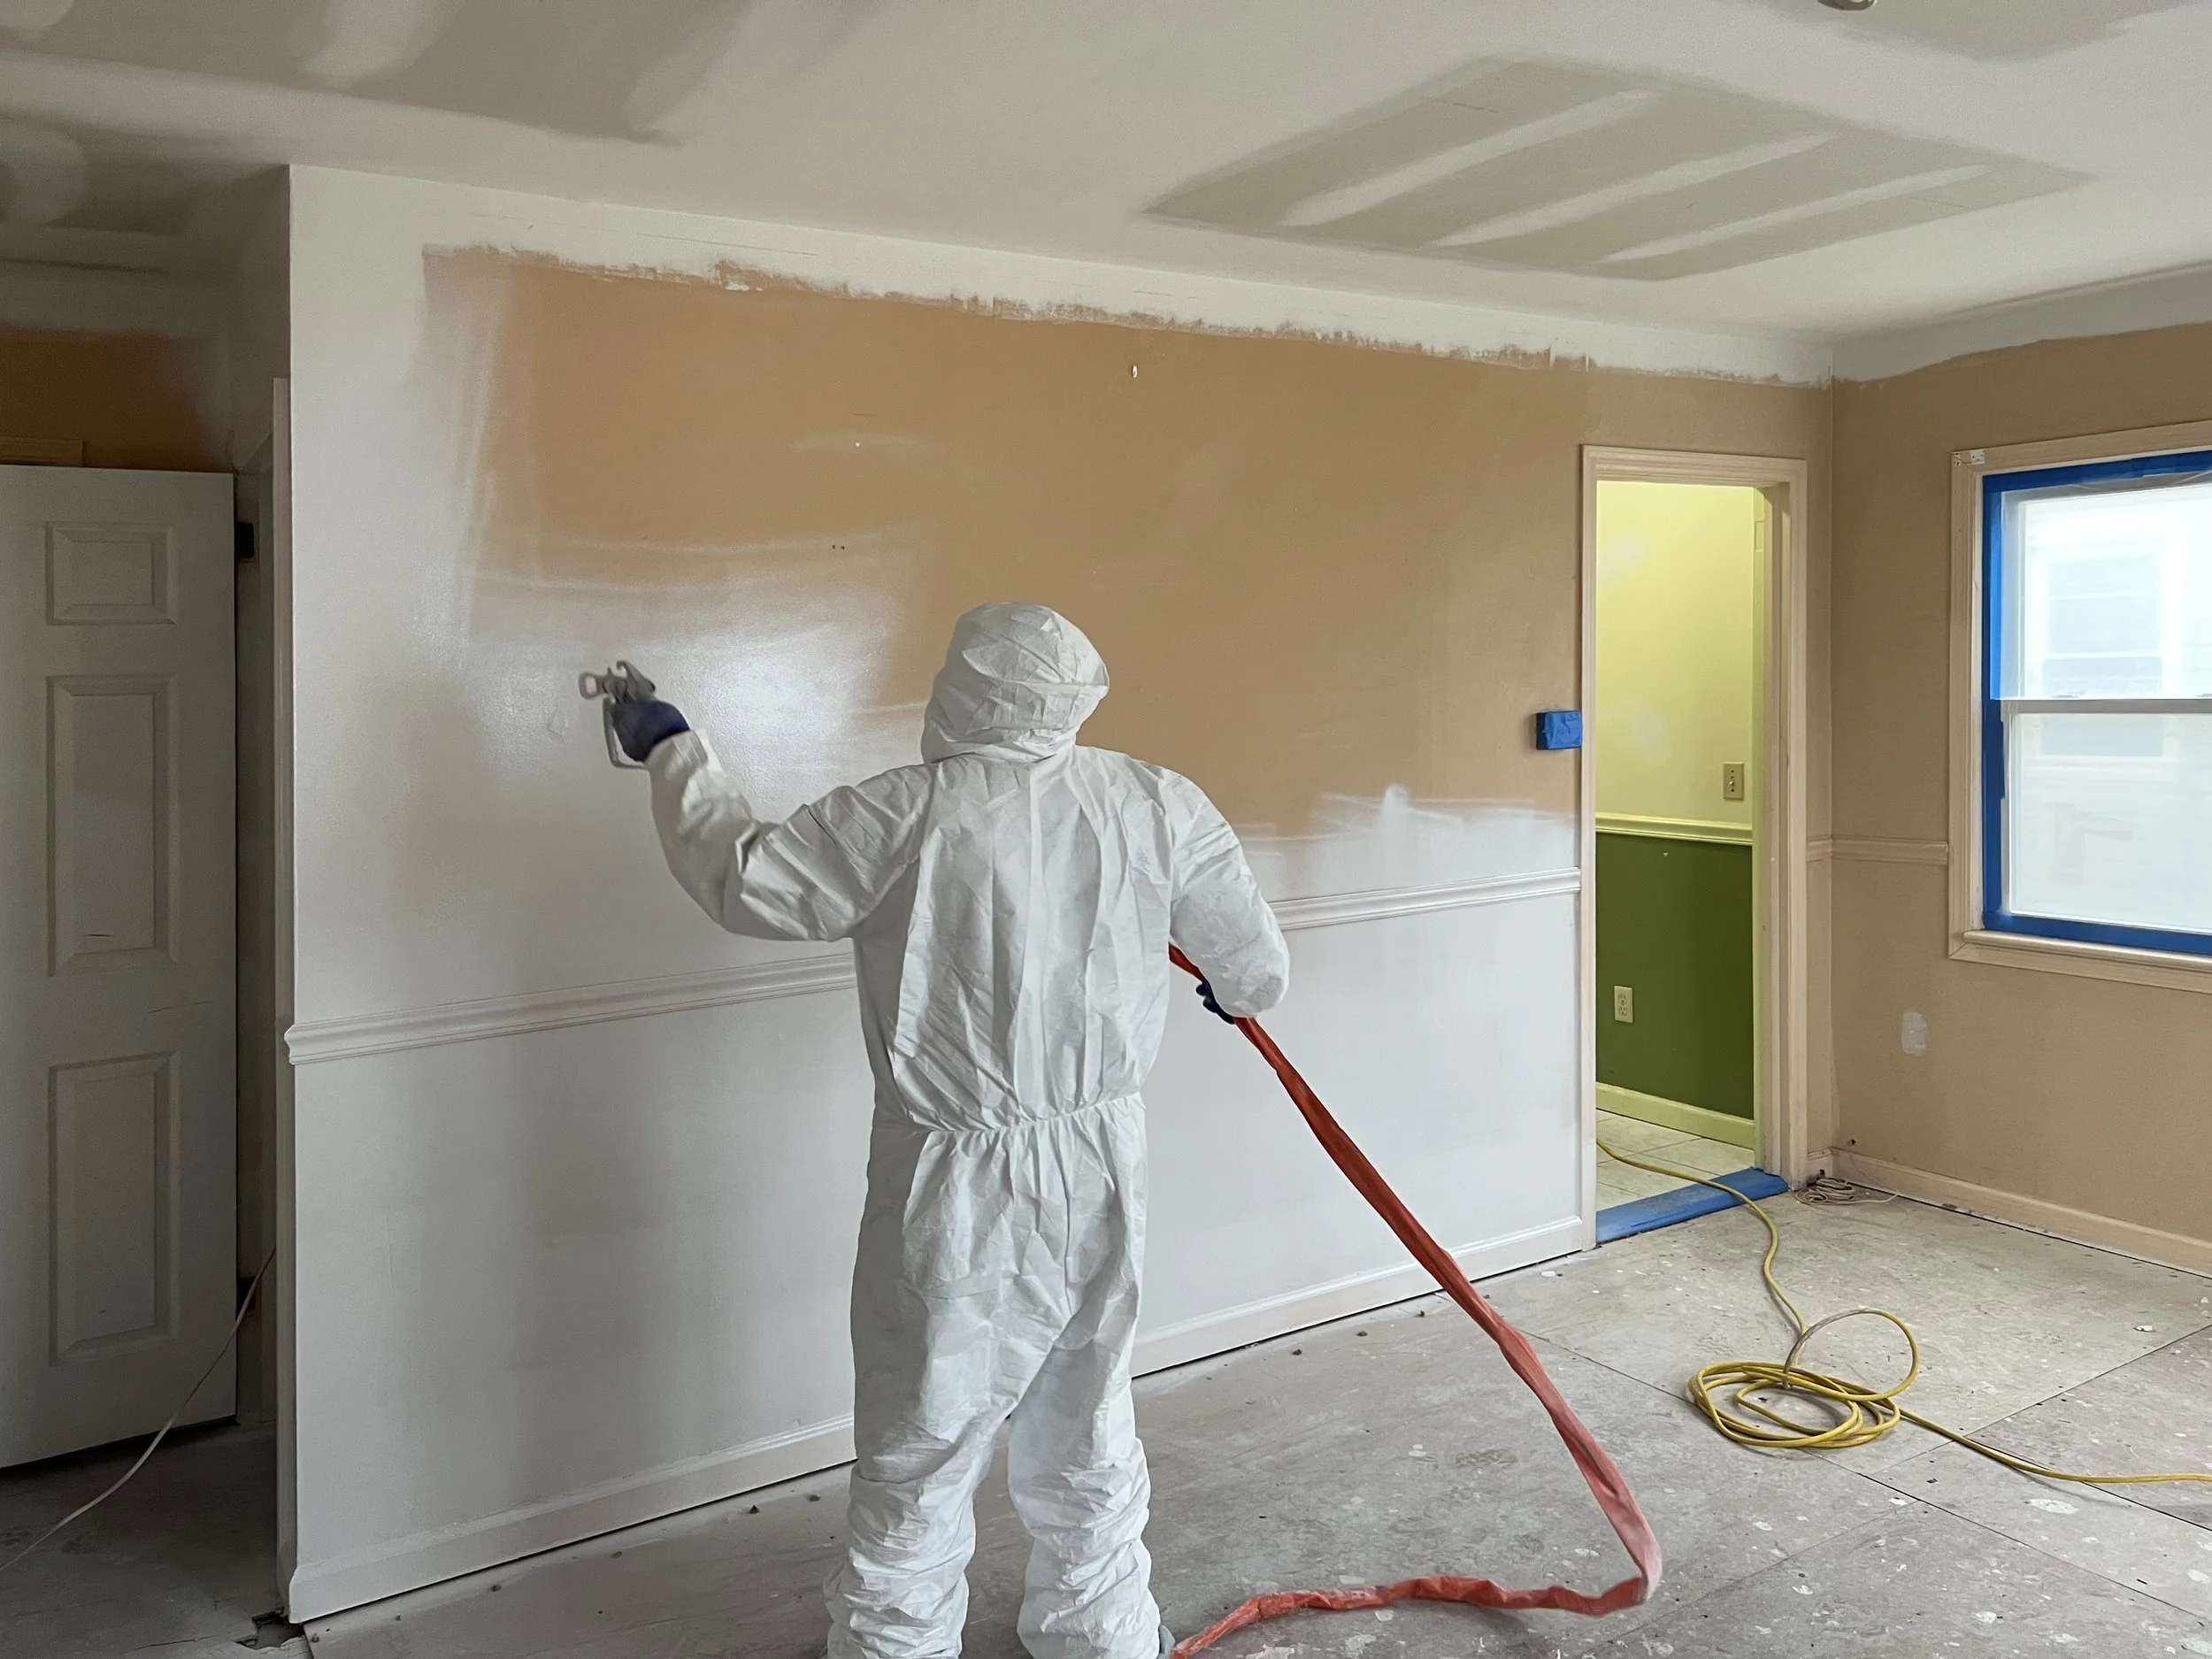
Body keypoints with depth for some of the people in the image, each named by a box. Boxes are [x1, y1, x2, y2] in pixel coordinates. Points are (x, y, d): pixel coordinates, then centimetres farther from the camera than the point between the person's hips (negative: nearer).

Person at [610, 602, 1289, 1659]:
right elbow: (1257, 963, 5)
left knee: (918, 1457, 11)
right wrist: (1235, 993, 29)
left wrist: (673, 751, 8)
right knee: (1087, 1435, 22)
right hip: (1103, 1164, 5)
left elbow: (741, 881, -6)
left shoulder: (902, 818, -16)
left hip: (958, 1185, -4)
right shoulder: (1155, 803, -4)